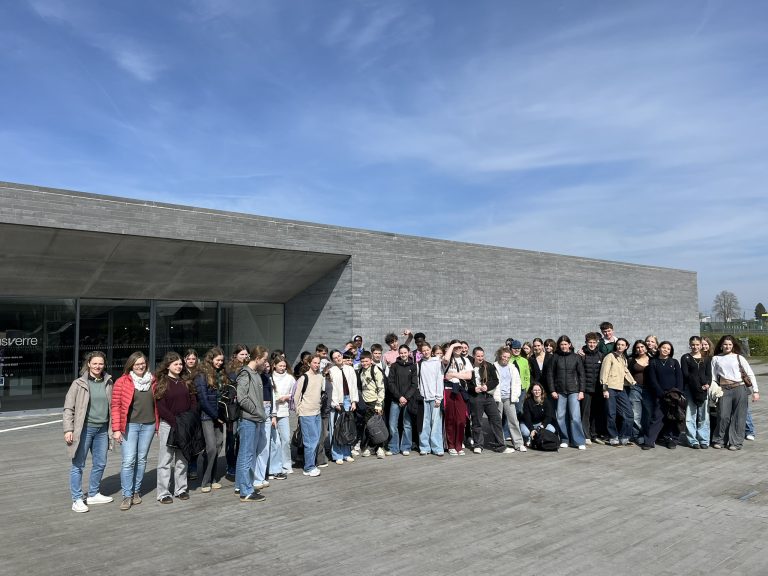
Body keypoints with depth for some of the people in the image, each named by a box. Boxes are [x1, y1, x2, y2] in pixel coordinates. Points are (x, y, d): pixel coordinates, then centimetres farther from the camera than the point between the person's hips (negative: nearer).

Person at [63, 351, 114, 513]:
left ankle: (93, 495, 29)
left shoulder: (108, 382, 7)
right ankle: (77, 500, 12)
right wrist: (68, 429, -11)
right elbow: (68, 408, -4)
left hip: (102, 429, 5)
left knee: (100, 463, 13)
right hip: (84, 428, -5)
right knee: (78, 464, 2)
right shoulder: (79, 383, -5)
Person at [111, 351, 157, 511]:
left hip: (148, 425, 4)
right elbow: (115, 406, -5)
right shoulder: (122, 382, -4)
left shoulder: (152, 381, 8)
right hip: (130, 426, -4)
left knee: (142, 460, 11)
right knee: (129, 461, -7)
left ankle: (136, 491, 23)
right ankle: (127, 496, 3)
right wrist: (116, 429, -10)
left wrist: (158, 425, 11)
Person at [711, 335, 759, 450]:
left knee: (738, 416, 1)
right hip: (724, 389, 1)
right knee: (723, 416, -4)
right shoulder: (716, 359, 9)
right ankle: (719, 440, 13)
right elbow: (713, 377, 11)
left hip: (740, 388, 0)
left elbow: (750, 374, 3)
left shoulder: (739, 357, 5)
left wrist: (755, 391, -3)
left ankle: (736, 442, 12)